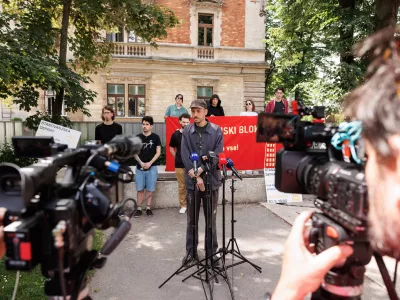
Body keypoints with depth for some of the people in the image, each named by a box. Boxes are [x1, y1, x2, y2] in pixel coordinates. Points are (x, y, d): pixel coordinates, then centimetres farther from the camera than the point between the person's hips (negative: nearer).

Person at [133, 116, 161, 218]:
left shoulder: (155, 137, -1)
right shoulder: (138, 137, 3)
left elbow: (158, 152, -3)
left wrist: (150, 163, -12)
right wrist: (141, 162, -9)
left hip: (152, 167, -1)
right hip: (140, 167, 1)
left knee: (150, 189, 5)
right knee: (140, 189, 4)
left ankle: (148, 208, 16)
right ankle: (139, 209, 13)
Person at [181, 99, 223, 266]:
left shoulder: (216, 131, -1)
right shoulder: (187, 131, 1)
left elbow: (217, 155, -7)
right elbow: (185, 156, -5)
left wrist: (201, 170, -15)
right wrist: (197, 177, -12)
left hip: (211, 180, -1)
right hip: (192, 181, 1)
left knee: (211, 219, 10)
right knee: (192, 219, 11)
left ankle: (212, 252, 24)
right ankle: (191, 251, 25)